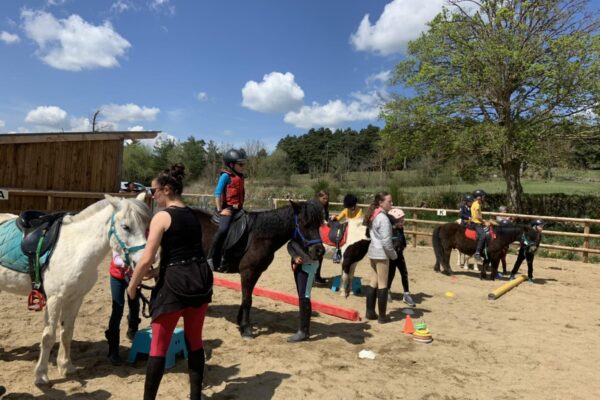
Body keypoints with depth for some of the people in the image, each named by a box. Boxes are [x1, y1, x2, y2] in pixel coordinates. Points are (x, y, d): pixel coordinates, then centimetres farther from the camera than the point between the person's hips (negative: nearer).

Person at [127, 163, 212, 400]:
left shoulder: (162, 217, -10)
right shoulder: (193, 215, 11)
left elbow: (146, 259, -14)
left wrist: (132, 286, 2)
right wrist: (157, 272, 19)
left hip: (175, 283, -7)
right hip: (201, 279, 7)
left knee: (159, 345, 9)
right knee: (195, 341, 19)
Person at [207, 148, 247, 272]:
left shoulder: (240, 177, 16)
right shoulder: (226, 176, -6)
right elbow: (218, 193, -11)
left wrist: (241, 207, 18)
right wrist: (220, 209, -13)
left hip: (238, 209, 8)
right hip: (227, 208, -8)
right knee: (223, 230, -27)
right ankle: (211, 258, -16)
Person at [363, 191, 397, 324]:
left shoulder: (373, 216, 8)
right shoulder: (383, 218, -19)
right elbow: (386, 241, -20)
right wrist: (394, 254, -9)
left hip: (373, 252, 8)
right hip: (381, 253, -8)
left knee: (373, 282, 14)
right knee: (382, 285, 1)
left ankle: (370, 312, 21)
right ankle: (382, 316, 10)